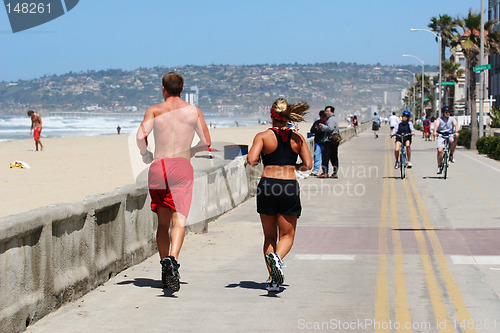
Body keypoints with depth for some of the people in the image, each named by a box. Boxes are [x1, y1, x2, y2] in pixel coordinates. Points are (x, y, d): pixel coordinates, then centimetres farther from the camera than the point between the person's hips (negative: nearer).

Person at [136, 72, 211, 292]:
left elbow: (140, 136, -10)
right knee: (179, 220, -10)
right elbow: (206, 142, 6)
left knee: (163, 223, 13)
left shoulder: (154, 111, 6)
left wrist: (145, 154, 9)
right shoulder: (193, 111, 9)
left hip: (158, 166, 1)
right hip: (182, 167, -1)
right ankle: (172, 259, -34)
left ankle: (165, 266, 12)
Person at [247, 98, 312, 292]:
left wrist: (255, 162, 9)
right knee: (287, 235, 9)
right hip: (290, 187, 0)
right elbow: (308, 165, 1)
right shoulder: (297, 138, 5)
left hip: (267, 187, 0)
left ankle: (272, 279, 6)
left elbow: (251, 160, -13)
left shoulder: (263, 136, -1)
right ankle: (277, 257, -24)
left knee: (269, 236, 13)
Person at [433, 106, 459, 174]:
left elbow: (456, 124, -14)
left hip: (450, 135, 1)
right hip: (441, 136, -1)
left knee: (453, 141, -35)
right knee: (440, 151, -19)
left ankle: (451, 155, -11)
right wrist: (435, 132, -42)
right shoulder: (439, 119, 1)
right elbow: (436, 125, -20)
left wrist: (456, 132, -36)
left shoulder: (452, 119, 5)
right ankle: (439, 167, -2)